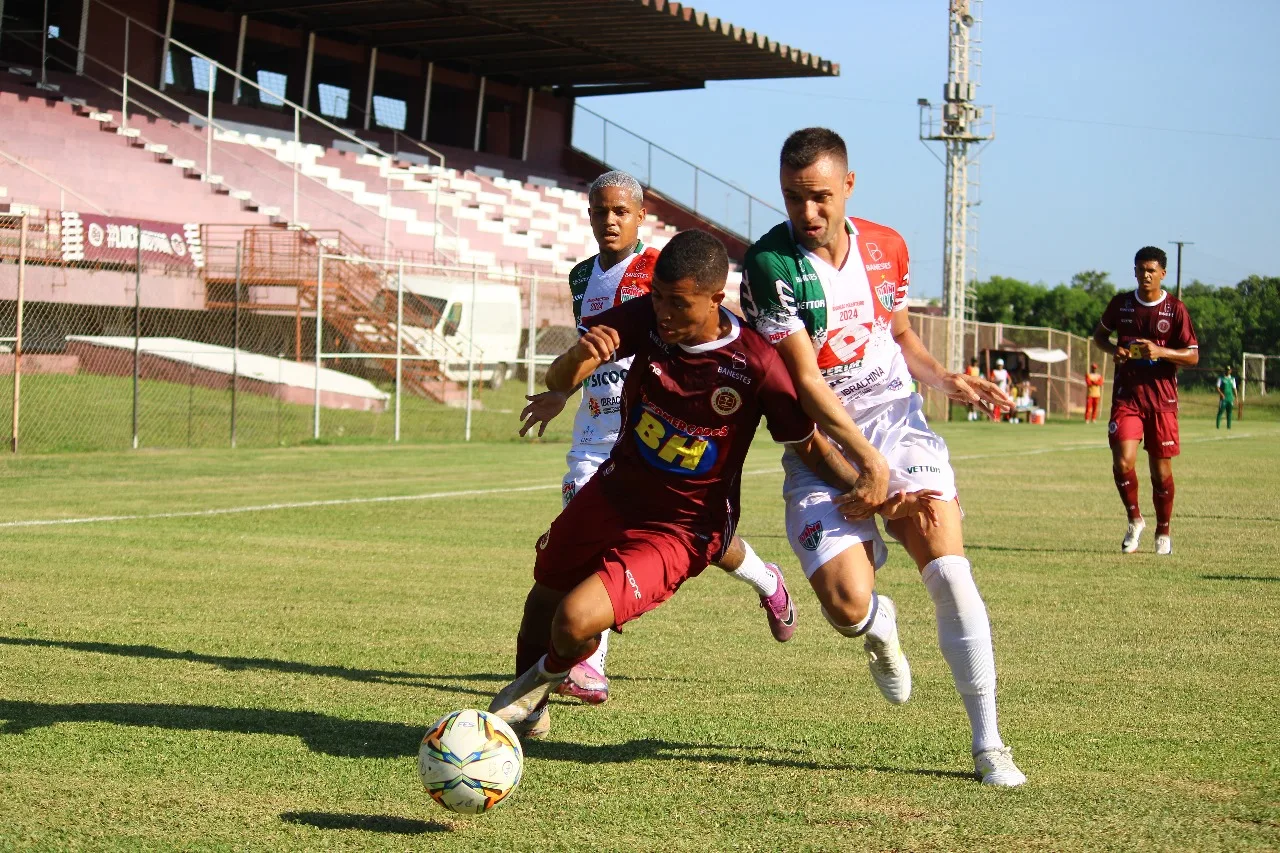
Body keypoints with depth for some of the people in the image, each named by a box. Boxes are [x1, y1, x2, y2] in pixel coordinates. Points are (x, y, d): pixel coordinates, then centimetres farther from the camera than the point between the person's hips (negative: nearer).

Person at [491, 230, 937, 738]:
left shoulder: (755, 365, -24)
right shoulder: (646, 319, -14)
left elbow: (809, 446, -11)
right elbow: (558, 382, -14)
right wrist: (579, 356, -38)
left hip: (679, 530, -5)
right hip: (611, 493, 5)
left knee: (575, 620, -22)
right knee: (544, 598, 22)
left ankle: (543, 678, 17)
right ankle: (526, 712, 52)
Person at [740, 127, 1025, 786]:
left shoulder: (886, 249, 4)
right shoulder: (771, 264, -13)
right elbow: (805, 383, -15)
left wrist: (943, 379, 1)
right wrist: (868, 461, -20)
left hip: (899, 423, 3)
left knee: (948, 570, -16)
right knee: (847, 606, -16)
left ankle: (988, 743, -5)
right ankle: (880, 626, 26)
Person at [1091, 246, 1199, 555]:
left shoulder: (1175, 309, -2)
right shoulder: (1121, 303, 4)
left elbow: (1193, 356, -2)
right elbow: (1100, 334, 20)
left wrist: (1160, 351, -19)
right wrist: (1113, 349, -3)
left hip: (1162, 397, -1)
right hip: (1126, 394, 1)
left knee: (1161, 469, 4)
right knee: (1123, 462, -15)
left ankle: (1163, 532, 23)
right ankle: (1135, 519, 10)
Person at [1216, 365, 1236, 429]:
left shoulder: (1232, 379, 15)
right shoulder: (1221, 378, 1)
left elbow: (1234, 388, 17)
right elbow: (1218, 387, -6)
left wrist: (1236, 398, 10)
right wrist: (1221, 394, -22)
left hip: (1230, 398, 4)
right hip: (1223, 398, -4)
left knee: (1229, 412, 3)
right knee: (1220, 411, -8)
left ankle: (1229, 426, 6)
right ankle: (1217, 426, -6)